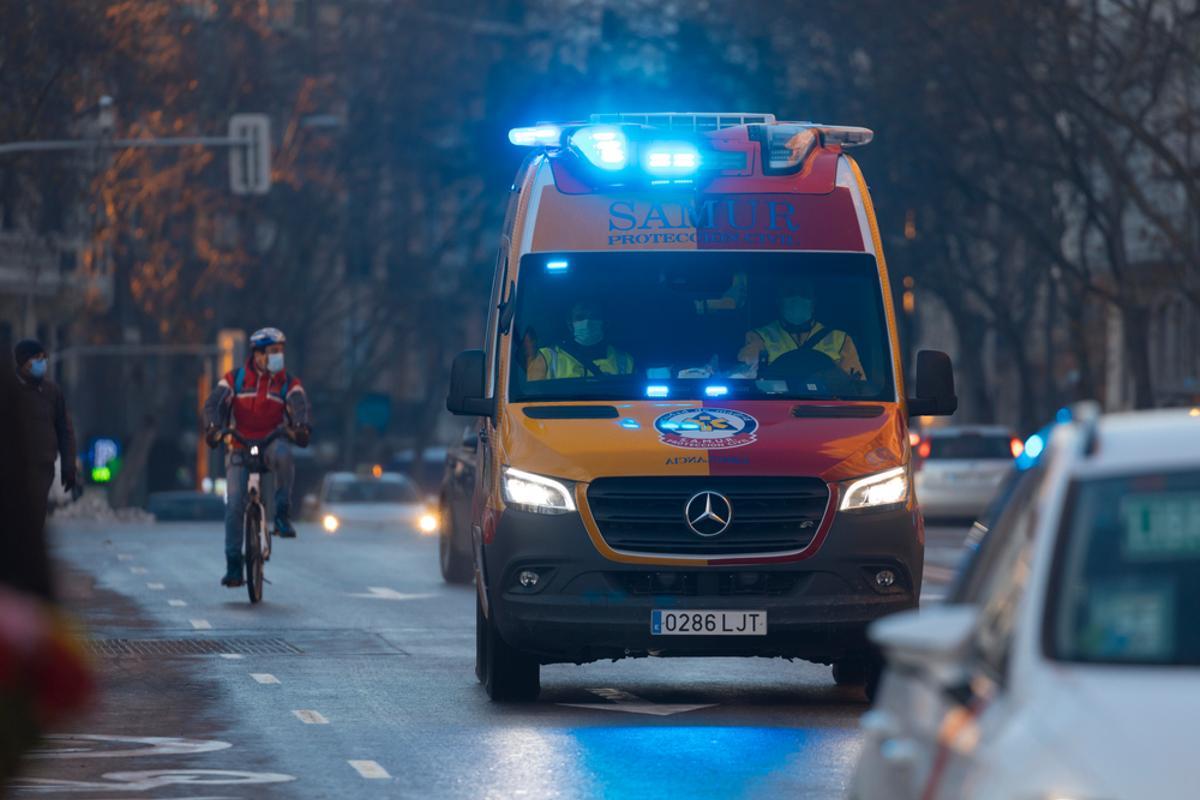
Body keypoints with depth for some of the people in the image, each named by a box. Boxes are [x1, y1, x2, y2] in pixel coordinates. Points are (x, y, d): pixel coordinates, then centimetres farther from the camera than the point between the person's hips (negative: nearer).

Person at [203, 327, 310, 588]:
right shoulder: (234, 379, 5)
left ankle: (283, 514, -27)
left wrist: (300, 427, -36)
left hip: (270, 444, -1)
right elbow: (214, 403, -7)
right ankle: (233, 564, -1)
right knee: (234, 505, -9)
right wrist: (214, 427, -28)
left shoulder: (288, 383, 5)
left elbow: (299, 406, -12)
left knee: (282, 453, -38)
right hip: (239, 448, 1)